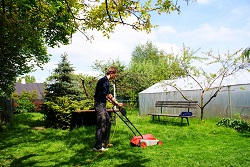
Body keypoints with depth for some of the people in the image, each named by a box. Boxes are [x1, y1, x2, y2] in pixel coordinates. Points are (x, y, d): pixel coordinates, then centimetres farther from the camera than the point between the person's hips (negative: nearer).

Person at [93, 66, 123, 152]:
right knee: (101, 125, -7)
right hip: (99, 105, -11)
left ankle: (105, 142, 26)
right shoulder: (104, 81, -17)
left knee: (108, 122, 17)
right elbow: (108, 94, -18)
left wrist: (111, 101, 21)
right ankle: (98, 146, 0)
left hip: (102, 105, 11)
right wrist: (117, 103, -13)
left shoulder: (105, 81, 15)